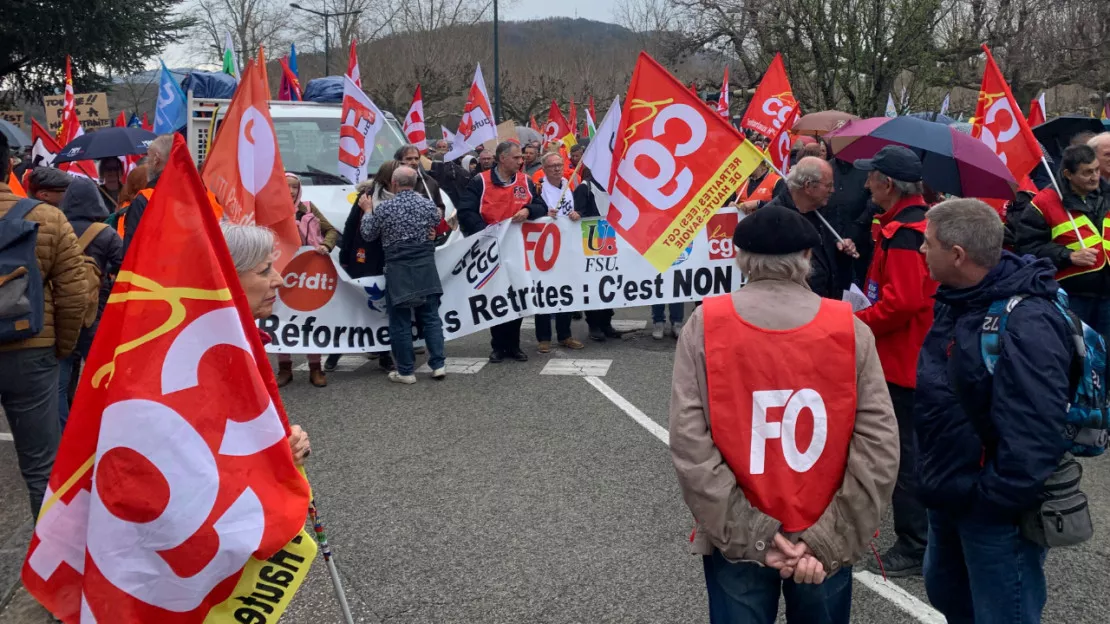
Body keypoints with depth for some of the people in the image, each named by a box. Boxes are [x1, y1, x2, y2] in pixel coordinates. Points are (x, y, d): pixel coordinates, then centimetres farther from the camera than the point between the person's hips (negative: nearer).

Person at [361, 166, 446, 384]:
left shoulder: (384, 208, -8)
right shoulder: (429, 204, 1)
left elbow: (368, 235, 5)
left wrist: (367, 211, 18)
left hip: (398, 271, -3)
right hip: (426, 268, 3)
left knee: (400, 322, 4)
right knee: (431, 317, 10)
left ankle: (406, 371, 9)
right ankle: (438, 365, 8)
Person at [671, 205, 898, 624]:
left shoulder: (705, 326, -10)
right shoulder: (850, 330, -8)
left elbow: (689, 444, -16)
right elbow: (879, 446, -13)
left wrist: (750, 535, -13)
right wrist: (830, 540, -11)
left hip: (735, 540, -1)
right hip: (824, 545, 1)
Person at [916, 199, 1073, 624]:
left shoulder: (1025, 326, -29)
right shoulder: (958, 301, 3)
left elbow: (1032, 434, -32)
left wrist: (996, 501, -23)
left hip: (996, 511, -9)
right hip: (950, 495, 9)